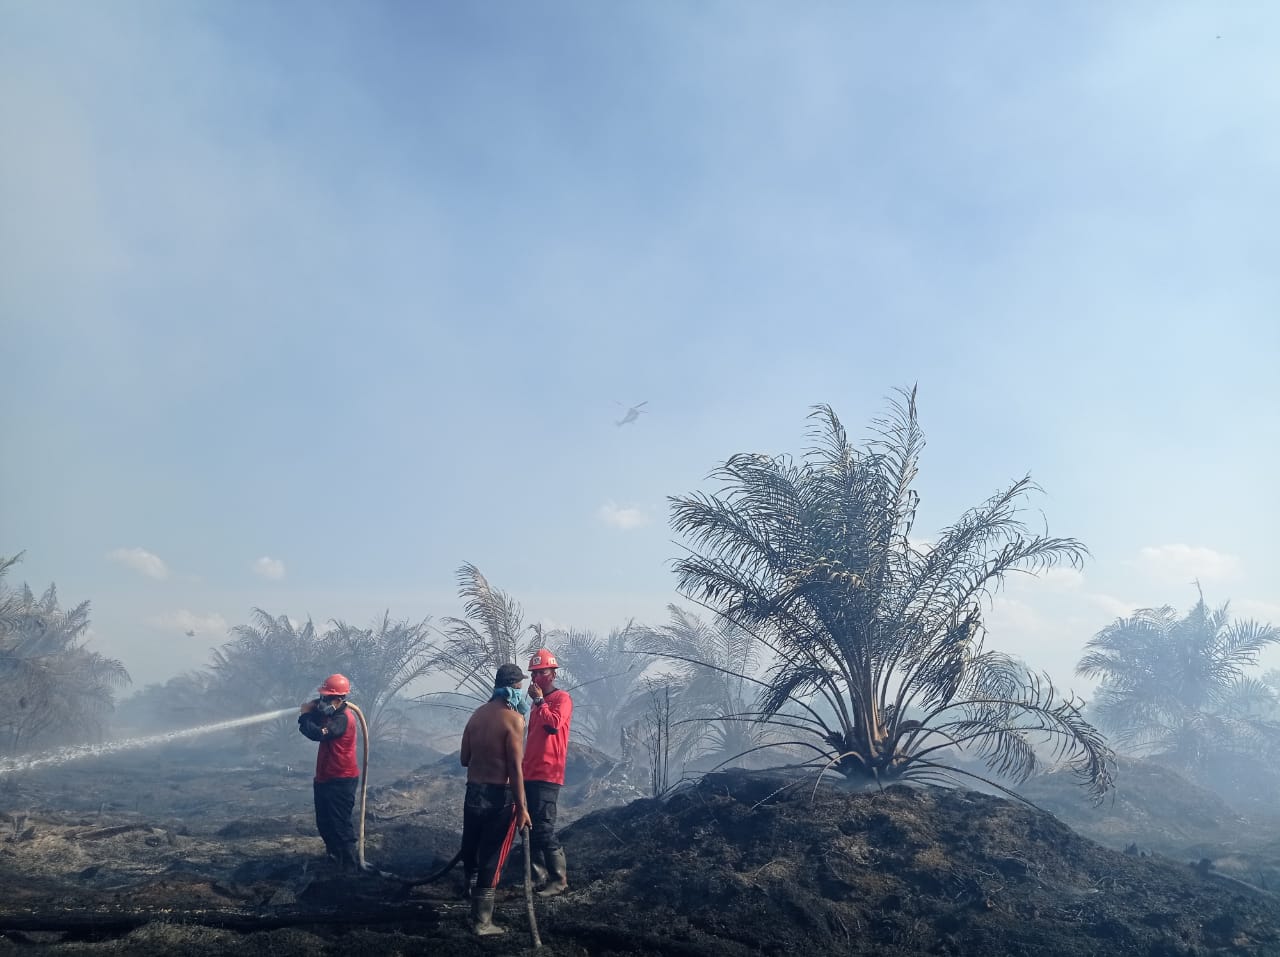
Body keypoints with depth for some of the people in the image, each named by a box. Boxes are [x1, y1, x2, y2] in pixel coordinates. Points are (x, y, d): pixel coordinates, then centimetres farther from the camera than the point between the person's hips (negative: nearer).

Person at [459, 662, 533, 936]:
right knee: (492, 857, 2)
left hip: (473, 791, 6)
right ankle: (482, 921, 7)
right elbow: (515, 767, -17)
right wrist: (522, 807, -14)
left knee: (472, 849, 20)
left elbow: (464, 759, 11)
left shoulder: (478, 714, 6)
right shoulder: (513, 719, -14)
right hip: (500, 795, -6)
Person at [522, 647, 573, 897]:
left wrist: (539, 700, -15)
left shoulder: (562, 698, -6)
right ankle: (540, 870, 22)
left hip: (547, 774, -9)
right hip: (530, 773, 9)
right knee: (530, 825, 11)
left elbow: (554, 724, -25)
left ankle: (559, 879, -4)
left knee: (543, 828, -11)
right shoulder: (537, 701, 19)